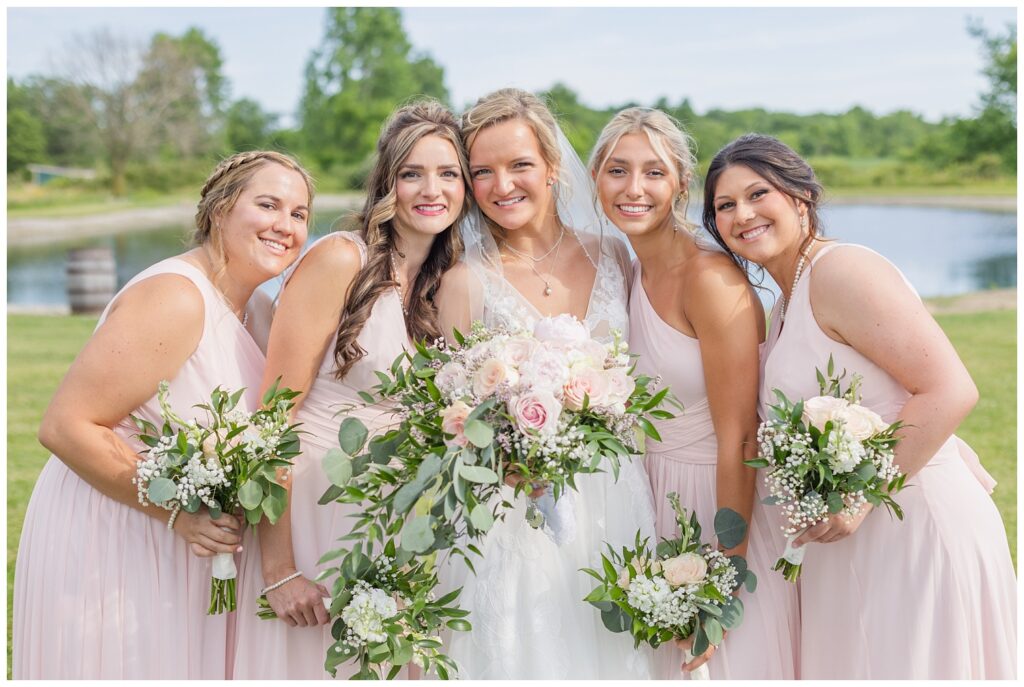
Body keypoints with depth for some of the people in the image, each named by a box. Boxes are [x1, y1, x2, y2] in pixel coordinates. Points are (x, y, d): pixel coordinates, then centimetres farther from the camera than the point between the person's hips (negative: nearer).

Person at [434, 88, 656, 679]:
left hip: (617, 503, 3)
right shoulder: (469, 281, -6)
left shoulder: (612, 257, 4)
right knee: (528, 656, 3)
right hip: (518, 516, -3)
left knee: (616, 655, 10)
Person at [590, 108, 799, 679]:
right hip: (663, 506, 7)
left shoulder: (711, 278, -20)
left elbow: (738, 441, -21)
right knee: (671, 664, 19)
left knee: (729, 663, 7)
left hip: (730, 507, -7)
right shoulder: (633, 273, 4)